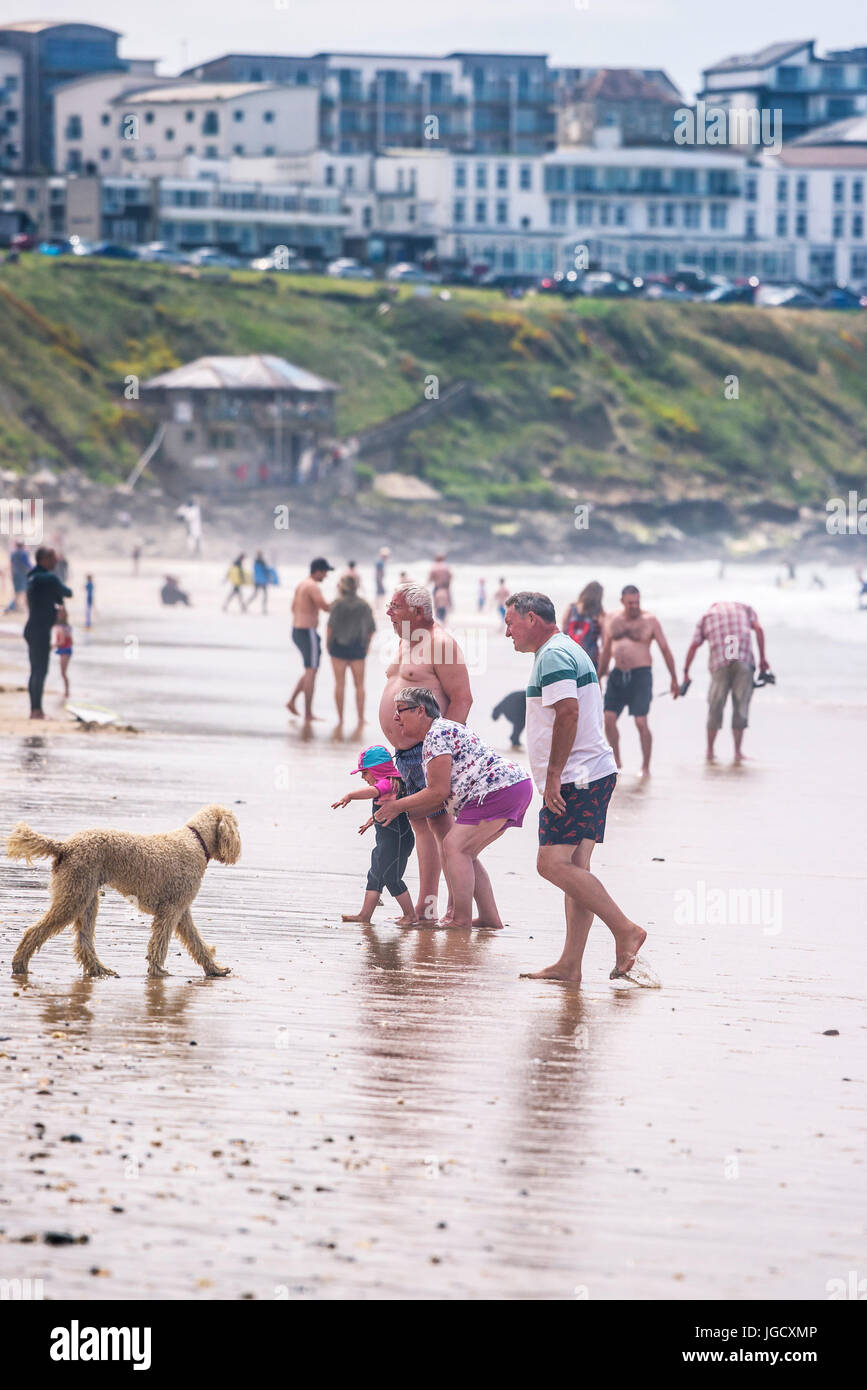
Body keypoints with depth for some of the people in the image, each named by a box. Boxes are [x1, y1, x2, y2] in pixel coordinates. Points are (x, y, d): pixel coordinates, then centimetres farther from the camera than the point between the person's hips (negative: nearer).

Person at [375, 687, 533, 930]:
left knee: (455, 846, -13)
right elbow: (440, 798, 19)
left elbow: (438, 792, -13)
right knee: (463, 852, 14)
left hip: (499, 789, -11)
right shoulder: (444, 729, 22)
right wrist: (396, 811, 13)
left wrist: (398, 806, -2)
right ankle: (490, 918, 13)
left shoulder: (436, 735, -10)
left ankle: (461, 920, -14)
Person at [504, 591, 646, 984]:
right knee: (573, 868, 7)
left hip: (576, 778, -11)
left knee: (553, 863, -15)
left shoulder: (553, 656, -11)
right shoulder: (568, 651, 23)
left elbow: (568, 713, -22)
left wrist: (553, 775, -21)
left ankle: (625, 930, -14)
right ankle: (569, 965, 5)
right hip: (594, 774, 11)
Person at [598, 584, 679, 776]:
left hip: (640, 674, -4)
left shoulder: (650, 621, -4)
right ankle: (616, 761, 15)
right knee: (609, 719, -3)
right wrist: (598, 678, 19)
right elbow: (606, 650, 18)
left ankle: (645, 767, 0)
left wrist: (674, 679, -2)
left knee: (641, 722, -10)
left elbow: (665, 650, 0)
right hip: (618, 674, 4)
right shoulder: (611, 619, 7)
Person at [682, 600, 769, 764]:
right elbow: (758, 629, 5)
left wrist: (686, 672, 18)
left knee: (715, 707, 8)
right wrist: (762, 658, 4)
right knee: (741, 707, 6)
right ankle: (737, 752, 6)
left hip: (719, 663, 0)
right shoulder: (745, 608, 22)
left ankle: (710, 751, 13)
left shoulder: (706, 616, 21)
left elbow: (694, 645, 14)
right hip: (744, 662, 0)